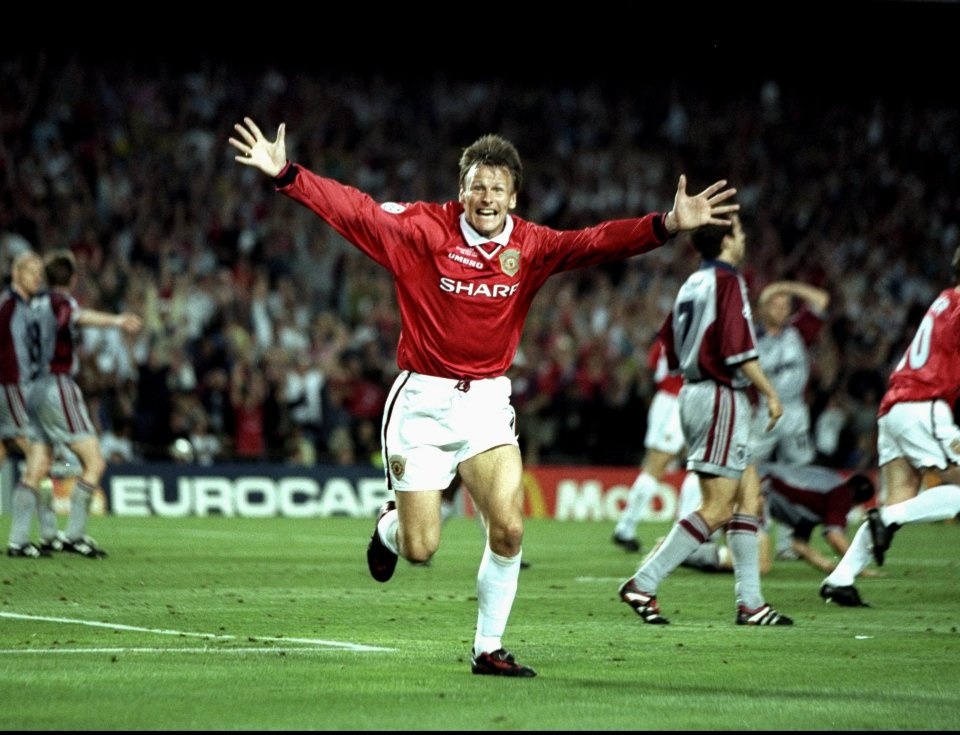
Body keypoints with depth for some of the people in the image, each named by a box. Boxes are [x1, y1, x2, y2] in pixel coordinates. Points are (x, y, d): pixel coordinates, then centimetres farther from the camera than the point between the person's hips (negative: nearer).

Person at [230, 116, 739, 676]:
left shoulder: (529, 246, -1)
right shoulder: (423, 228, -9)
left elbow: (594, 244, -13)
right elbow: (353, 209, -14)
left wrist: (667, 225, -27)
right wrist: (286, 174, -25)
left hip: (488, 400, 2)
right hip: (423, 400, -2)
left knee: (509, 529, -12)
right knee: (421, 549, -2)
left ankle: (489, 649, 6)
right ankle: (390, 526, 37)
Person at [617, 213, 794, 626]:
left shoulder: (693, 283, 14)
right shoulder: (727, 281, -13)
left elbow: (669, 341, 18)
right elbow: (739, 348, -20)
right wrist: (770, 394, -13)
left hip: (694, 392, 10)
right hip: (722, 398, -10)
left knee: (750, 496, 11)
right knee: (717, 509, -8)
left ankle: (750, 601, 7)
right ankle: (643, 584, -11)